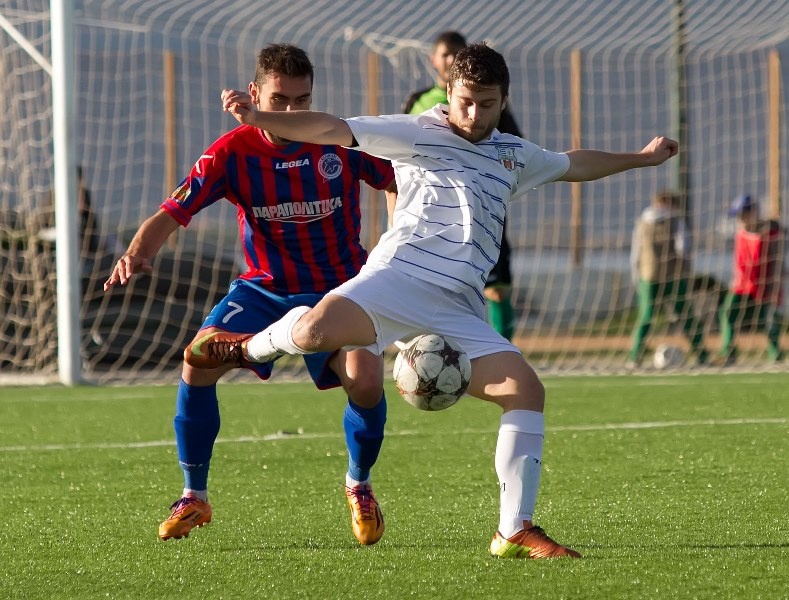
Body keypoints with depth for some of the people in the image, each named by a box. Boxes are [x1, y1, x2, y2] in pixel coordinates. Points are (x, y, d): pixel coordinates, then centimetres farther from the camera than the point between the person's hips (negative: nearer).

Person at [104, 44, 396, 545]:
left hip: (338, 289, -1)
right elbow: (173, 213, -19)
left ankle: (359, 486, 7)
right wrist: (138, 253, -39)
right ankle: (194, 497, -1)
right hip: (264, 288, 1)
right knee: (198, 363, -22)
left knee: (365, 380, -26)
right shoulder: (233, 152, -13)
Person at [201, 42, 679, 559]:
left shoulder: (514, 155, 26)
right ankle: (249, 347, 3)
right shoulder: (417, 134, 8)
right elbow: (333, 130, 1)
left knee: (526, 391, -12)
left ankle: (515, 532, -5)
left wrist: (642, 158, 53)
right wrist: (257, 119, -11)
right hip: (397, 277, -5)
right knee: (315, 331, -34)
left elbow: (574, 165, 46)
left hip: (459, 312, 5)